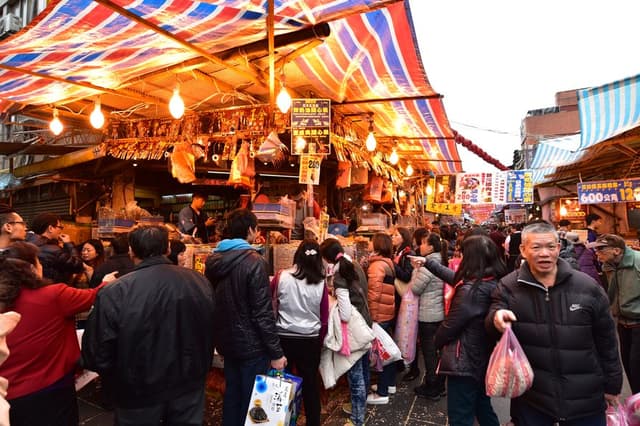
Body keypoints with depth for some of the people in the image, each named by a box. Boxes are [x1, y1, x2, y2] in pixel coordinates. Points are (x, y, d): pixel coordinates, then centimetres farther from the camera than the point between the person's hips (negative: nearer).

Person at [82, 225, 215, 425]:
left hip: (139, 394, -2)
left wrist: (118, 375, 6)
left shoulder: (114, 293, -22)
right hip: (188, 387, 3)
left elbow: (97, 354, -15)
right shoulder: (200, 282, -10)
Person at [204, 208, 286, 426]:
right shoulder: (254, 261, -21)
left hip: (226, 341, 7)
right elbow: (263, 313, -23)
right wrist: (276, 352, -16)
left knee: (232, 393, 22)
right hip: (251, 343, -7)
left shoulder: (213, 260, 1)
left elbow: (212, 303, 11)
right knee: (251, 399, 9)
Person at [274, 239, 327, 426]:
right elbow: (324, 317, -2)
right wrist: (320, 340, 12)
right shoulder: (321, 283, -9)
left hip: (284, 337, 0)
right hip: (311, 339, 1)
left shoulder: (282, 277, -12)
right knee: (311, 383, 17)